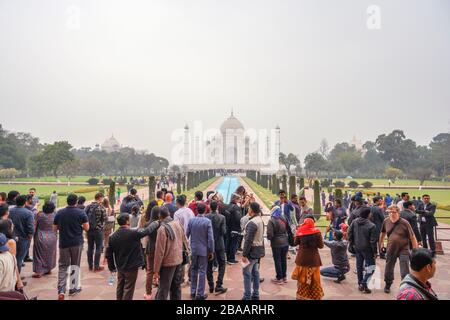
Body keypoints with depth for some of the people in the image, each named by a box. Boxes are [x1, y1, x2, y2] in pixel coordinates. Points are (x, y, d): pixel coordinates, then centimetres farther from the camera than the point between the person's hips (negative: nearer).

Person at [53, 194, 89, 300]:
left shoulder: (59, 213, -1)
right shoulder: (81, 212, -9)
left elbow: (54, 229, 5)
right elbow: (86, 228, -9)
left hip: (63, 243, 2)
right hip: (77, 243, -2)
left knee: (62, 267, 9)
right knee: (75, 265, 11)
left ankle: (61, 291, -1)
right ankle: (73, 288, 20)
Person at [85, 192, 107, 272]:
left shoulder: (88, 206, 3)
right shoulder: (101, 207, -13)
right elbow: (105, 219, -13)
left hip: (89, 230, 6)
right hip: (98, 230, -5)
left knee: (90, 247, 14)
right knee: (98, 248, 4)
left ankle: (90, 266, 22)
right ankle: (96, 266, 8)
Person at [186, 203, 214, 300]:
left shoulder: (191, 220, -4)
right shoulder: (207, 221, -13)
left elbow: (186, 235, 1)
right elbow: (210, 238, -13)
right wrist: (211, 251, -4)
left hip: (193, 249, 3)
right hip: (204, 250, -3)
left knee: (193, 270, 16)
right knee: (202, 272, 5)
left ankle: (193, 292, 24)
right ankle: (200, 294, 10)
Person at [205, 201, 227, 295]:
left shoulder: (205, 217, -9)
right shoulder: (221, 217, -12)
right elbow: (223, 232, -13)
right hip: (219, 244, -2)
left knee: (209, 265, 13)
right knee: (222, 264, 11)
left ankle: (211, 286, 18)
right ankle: (218, 286, 4)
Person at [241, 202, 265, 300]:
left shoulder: (252, 223, -21)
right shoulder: (261, 220, 8)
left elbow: (248, 240, -22)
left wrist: (244, 254, -17)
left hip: (252, 251, -9)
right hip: (259, 249, 9)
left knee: (247, 274, -1)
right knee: (255, 273, 15)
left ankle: (247, 296, 5)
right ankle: (255, 295, 24)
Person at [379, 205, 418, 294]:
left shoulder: (404, 223, -17)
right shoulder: (386, 221, -6)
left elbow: (412, 237, -11)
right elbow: (383, 233, 12)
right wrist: (381, 244, 17)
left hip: (403, 250, -4)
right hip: (391, 249, 4)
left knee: (405, 273, -2)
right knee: (388, 270, 18)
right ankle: (387, 285, 41)